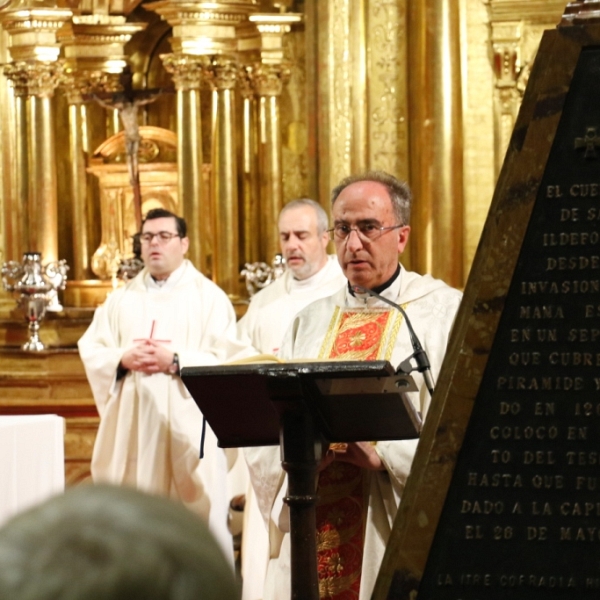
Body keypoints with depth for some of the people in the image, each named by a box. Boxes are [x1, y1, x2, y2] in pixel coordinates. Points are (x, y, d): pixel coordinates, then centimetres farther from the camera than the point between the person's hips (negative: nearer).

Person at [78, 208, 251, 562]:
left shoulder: (209, 297, 5)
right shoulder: (122, 300, 17)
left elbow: (228, 360, -5)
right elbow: (91, 350, 10)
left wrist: (176, 360, -16)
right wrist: (123, 359, -10)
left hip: (186, 428, -3)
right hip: (131, 429, 4)